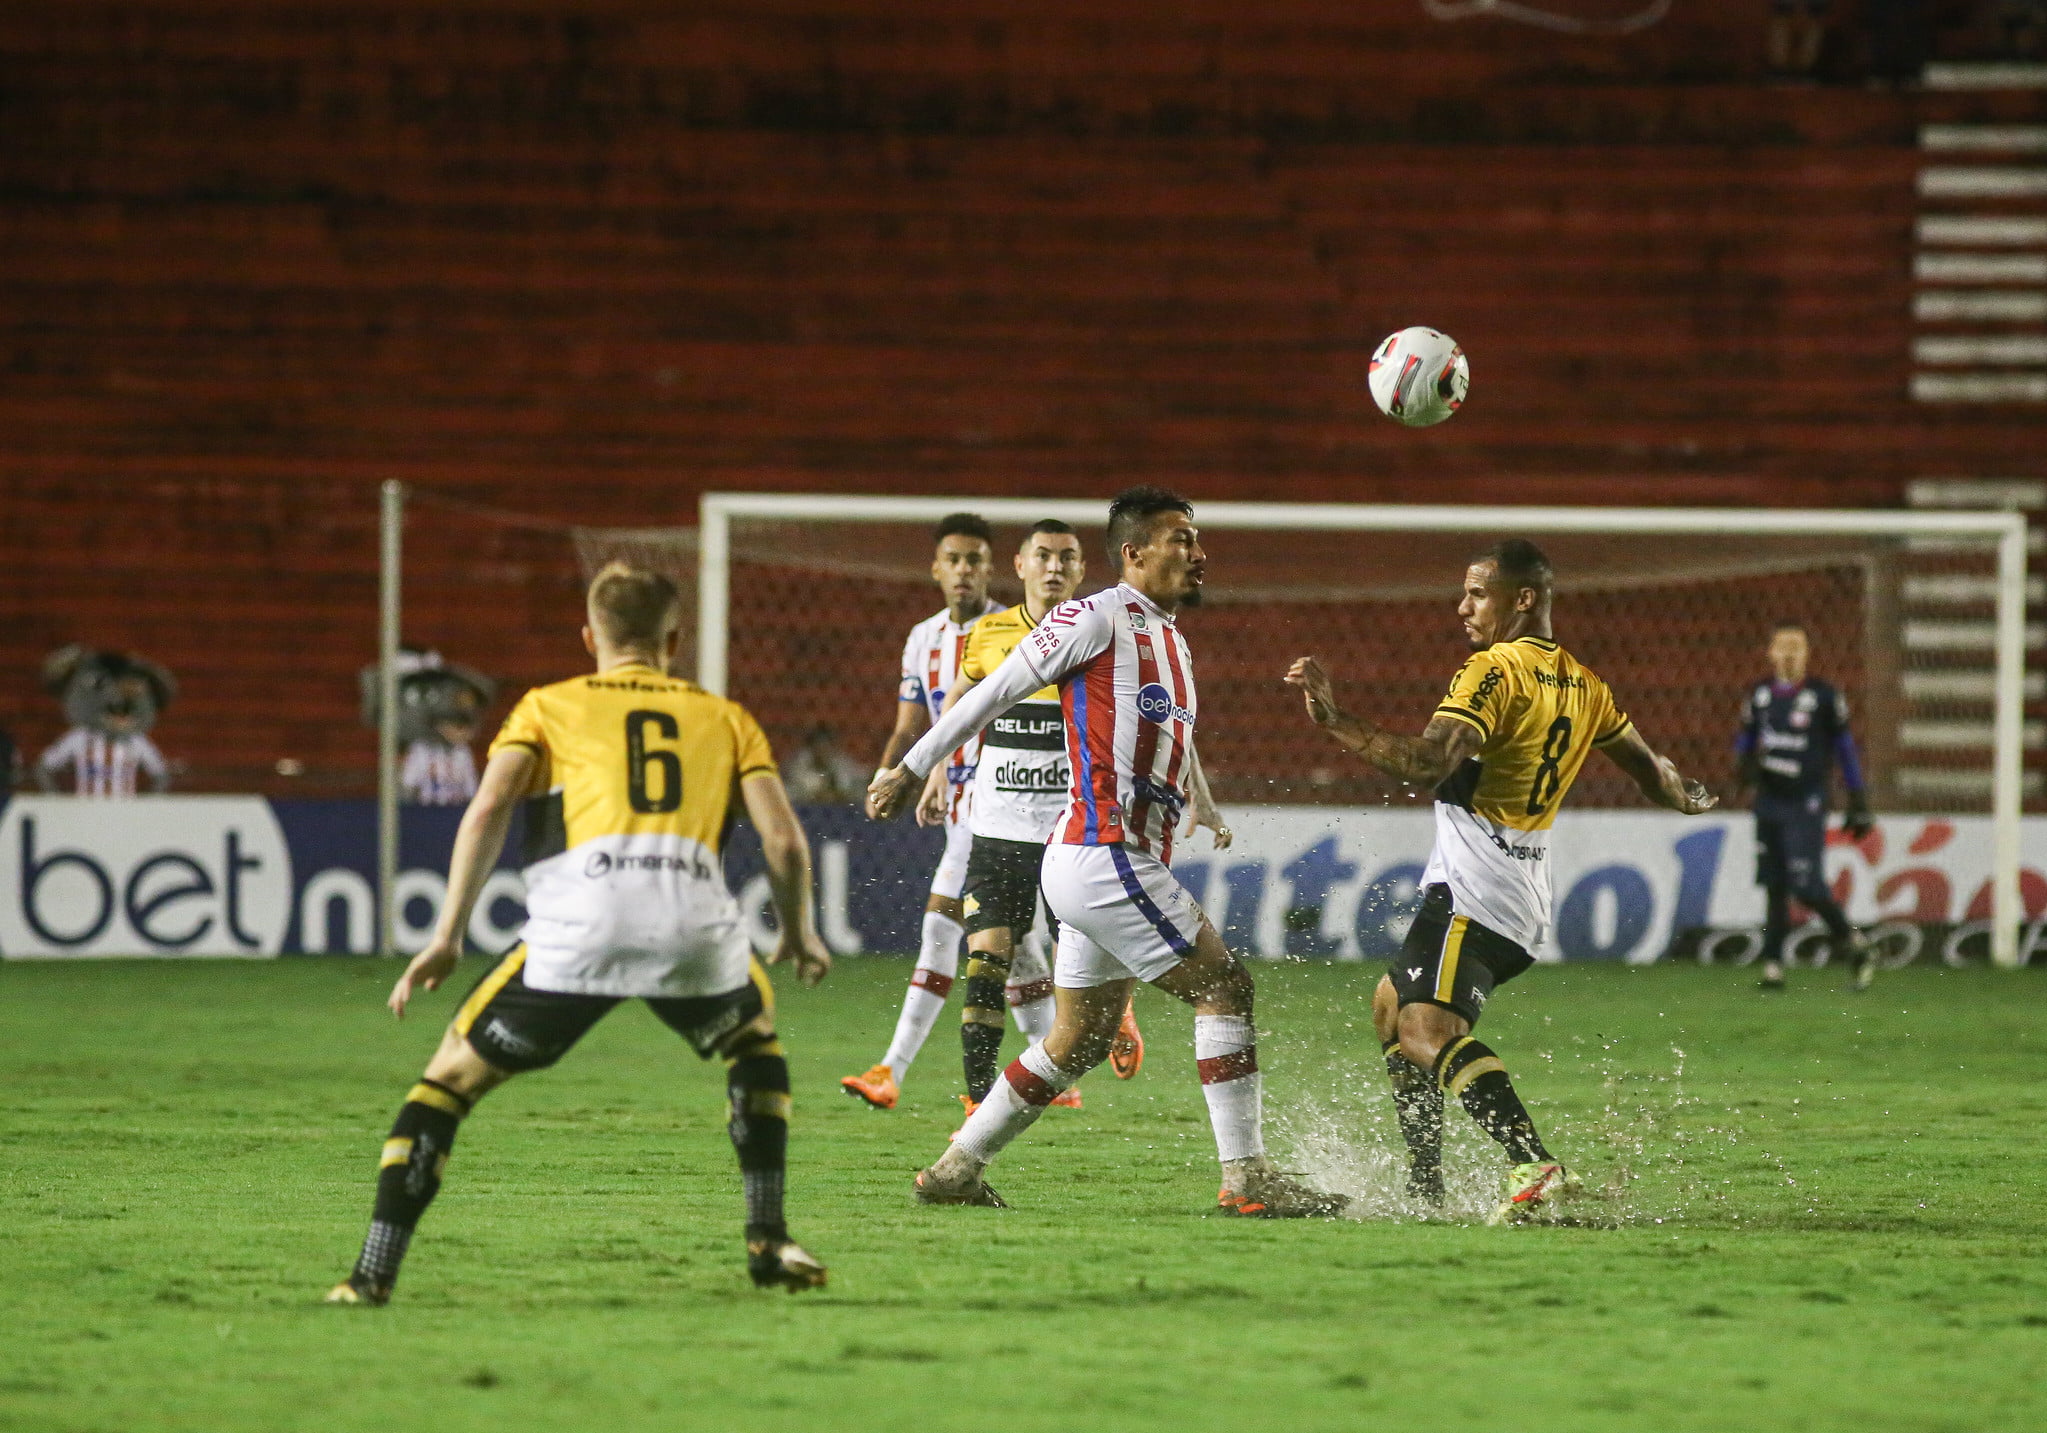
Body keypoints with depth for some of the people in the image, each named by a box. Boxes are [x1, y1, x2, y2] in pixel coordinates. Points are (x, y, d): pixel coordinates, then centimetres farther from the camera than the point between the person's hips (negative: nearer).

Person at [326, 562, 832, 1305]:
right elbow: (784, 839, 15)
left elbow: (487, 810, 6)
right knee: (753, 1038, 34)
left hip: (576, 930, -2)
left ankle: (374, 1271, 3)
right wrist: (799, 933, 32)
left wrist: (447, 937, 6)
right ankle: (768, 1241, 26)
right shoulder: (725, 718, 27)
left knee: (453, 1072, 13)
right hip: (697, 923, 2)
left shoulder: (547, 707, 23)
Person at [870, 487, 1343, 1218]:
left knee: (1079, 1041, 14)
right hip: (1102, 852, -10)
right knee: (1224, 986, -11)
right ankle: (1247, 1178, -11)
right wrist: (912, 769, 0)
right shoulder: (1097, 619, -7)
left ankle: (955, 1170, 21)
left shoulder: (1171, 642, 20)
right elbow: (995, 692, -4)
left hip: (1122, 862, 10)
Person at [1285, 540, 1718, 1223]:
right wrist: (1690, 798, 48)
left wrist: (1336, 721, -32)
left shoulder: (1494, 671, -12)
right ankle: (1425, 1186, 21)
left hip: (1473, 889, -10)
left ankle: (1533, 1164, -40)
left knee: (1428, 1033, -23)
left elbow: (1431, 762, -27)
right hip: (1524, 899, 10)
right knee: (1392, 1005, 23)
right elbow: (1647, 766, 27)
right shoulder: (1583, 685, 14)